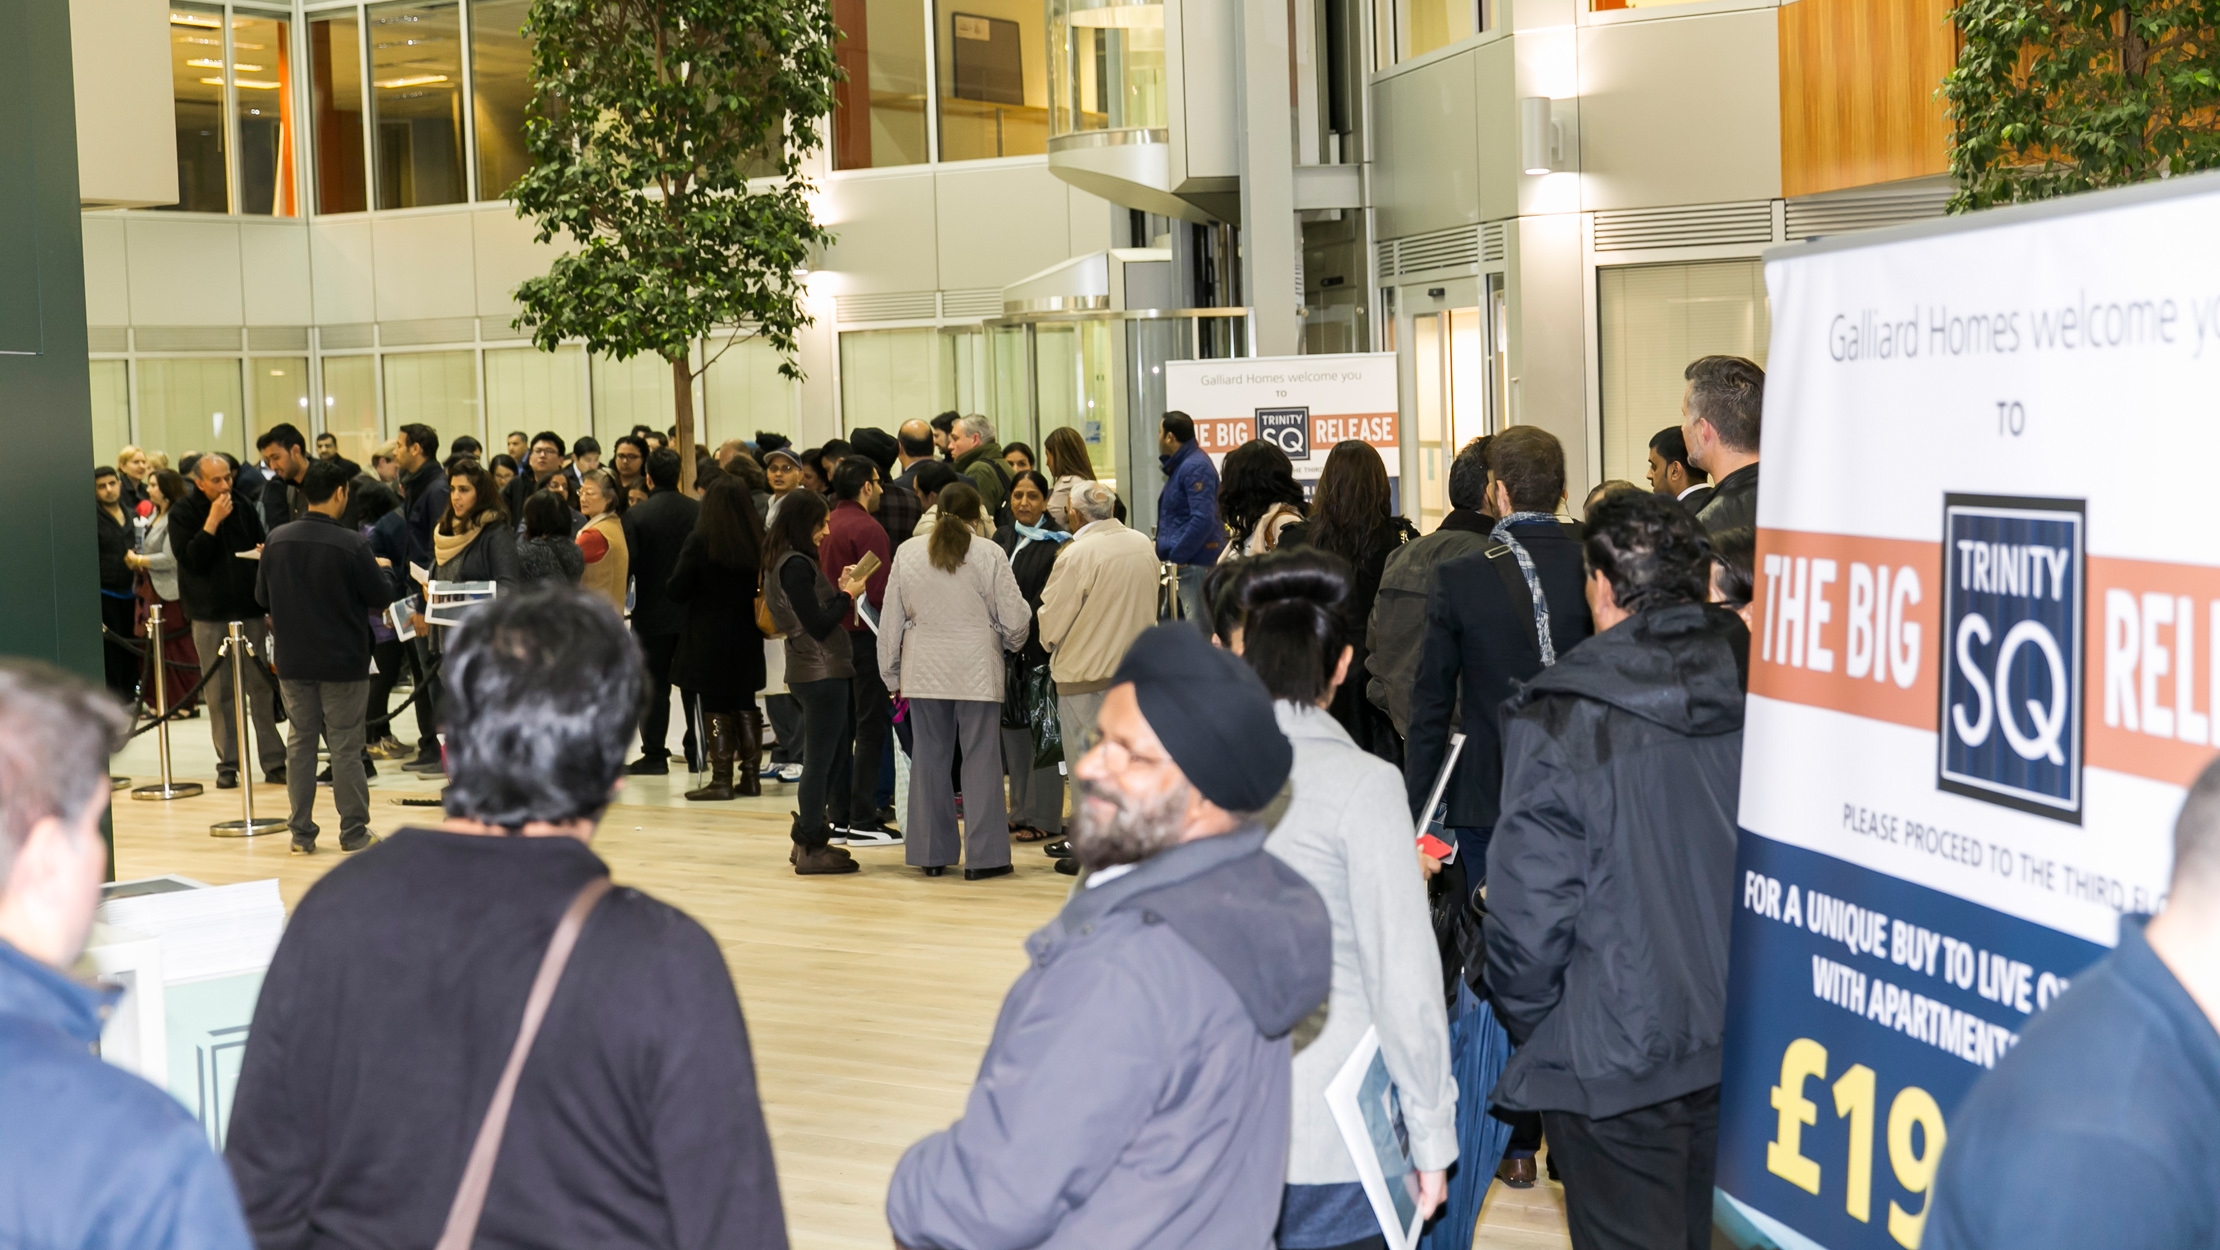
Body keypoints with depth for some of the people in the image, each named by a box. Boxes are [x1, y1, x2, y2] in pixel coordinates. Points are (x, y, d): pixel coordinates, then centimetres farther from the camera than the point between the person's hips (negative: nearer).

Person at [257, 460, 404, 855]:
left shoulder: (277, 540, -3)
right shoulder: (351, 544, -16)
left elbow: (262, 597, 7)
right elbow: (382, 596, -8)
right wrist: (386, 571, 12)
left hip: (293, 661, 4)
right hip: (342, 661, -4)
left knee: (300, 744, 12)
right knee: (346, 747, 4)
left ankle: (301, 833, 14)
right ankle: (354, 833, 9)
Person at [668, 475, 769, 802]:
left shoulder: (699, 541, -14)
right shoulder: (759, 540, -1)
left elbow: (676, 590, -12)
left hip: (708, 639, -5)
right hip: (747, 637, 5)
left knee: (715, 709, 0)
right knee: (745, 707, 13)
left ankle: (721, 780, 0)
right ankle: (749, 776, 16)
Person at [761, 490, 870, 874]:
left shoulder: (786, 563, 14)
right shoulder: (796, 565, -16)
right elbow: (818, 626, -18)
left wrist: (840, 590, 8)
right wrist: (847, 594, -7)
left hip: (809, 670, 10)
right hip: (821, 671, -10)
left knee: (835, 754, 18)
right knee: (821, 759, -3)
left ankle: (808, 833, 25)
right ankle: (811, 849, 4)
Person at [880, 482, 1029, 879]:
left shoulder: (907, 552, 5)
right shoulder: (989, 554, -5)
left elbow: (891, 619, 9)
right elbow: (1015, 618, -2)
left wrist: (894, 674, 19)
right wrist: (1010, 642, 22)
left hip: (923, 670, 3)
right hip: (977, 667, -3)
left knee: (929, 757, 10)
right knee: (981, 757, 2)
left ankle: (931, 854, 14)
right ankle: (982, 856, 2)